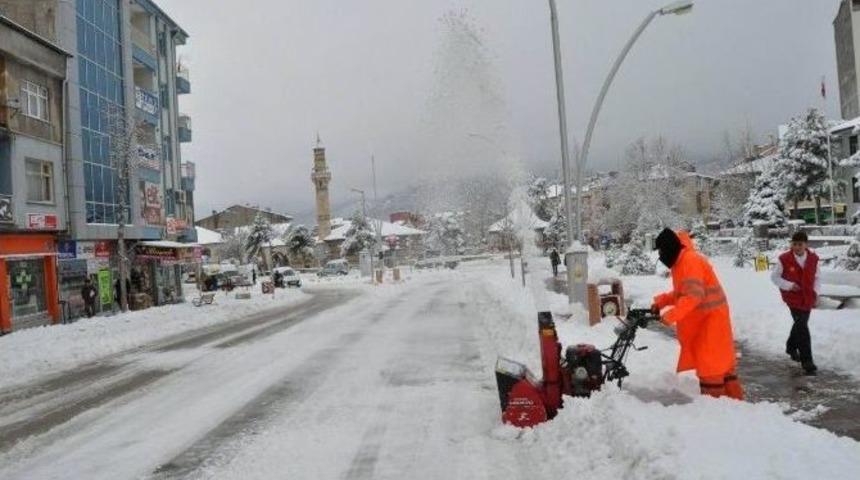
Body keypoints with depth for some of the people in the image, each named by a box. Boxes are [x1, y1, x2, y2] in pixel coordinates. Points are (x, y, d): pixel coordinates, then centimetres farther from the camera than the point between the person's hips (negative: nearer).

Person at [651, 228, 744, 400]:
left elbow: (694, 295, -30)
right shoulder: (682, 261, 11)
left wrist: (670, 315, -30)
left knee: (710, 362, -4)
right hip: (702, 319, 10)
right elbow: (681, 292, 19)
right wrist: (661, 301, 5)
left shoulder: (690, 260, -21)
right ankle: (734, 398, 25)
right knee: (721, 360, 16)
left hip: (710, 318, -10)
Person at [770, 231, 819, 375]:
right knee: (802, 327, -10)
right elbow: (774, 277, -5)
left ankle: (791, 347, 46)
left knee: (800, 324, 20)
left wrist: (816, 292, -6)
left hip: (808, 298, 5)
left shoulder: (813, 259, -4)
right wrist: (789, 285, -17)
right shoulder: (784, 259, -15)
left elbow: (817, 278, 9)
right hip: (793, 297, -4)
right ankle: (807, 361, -6)